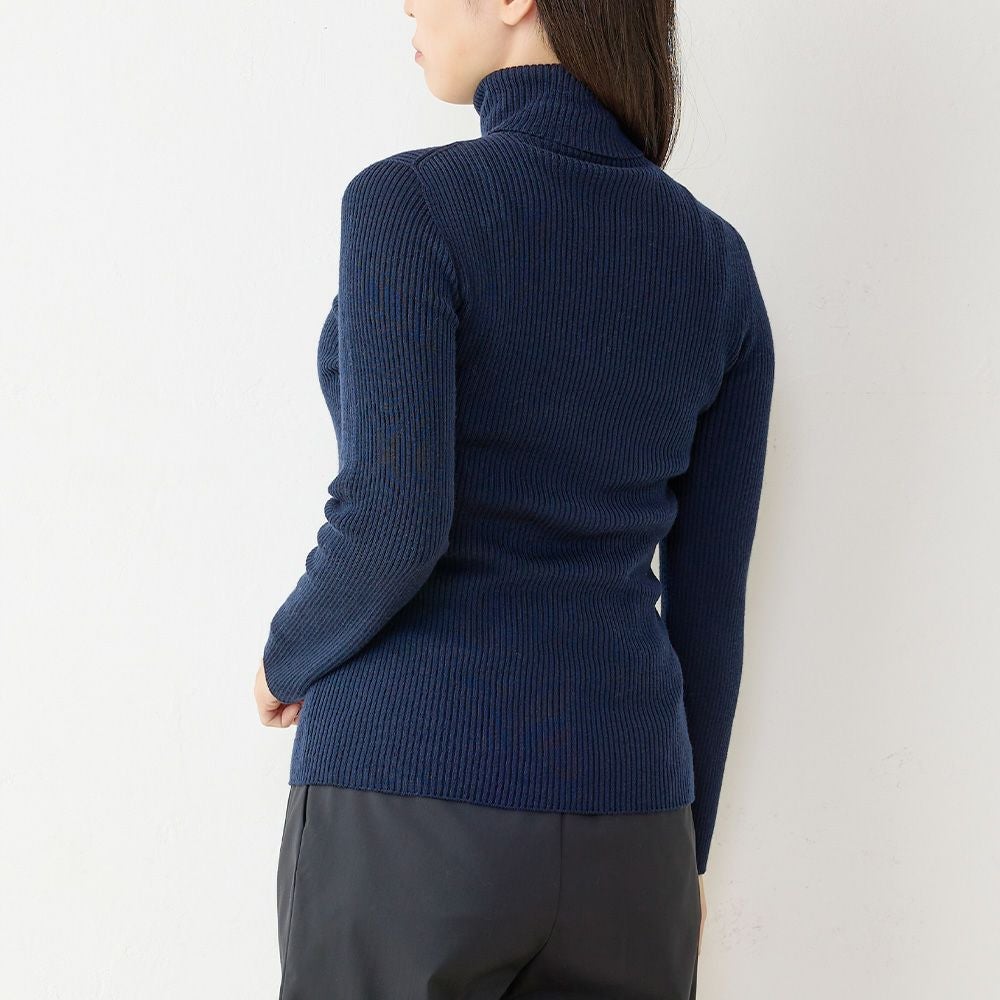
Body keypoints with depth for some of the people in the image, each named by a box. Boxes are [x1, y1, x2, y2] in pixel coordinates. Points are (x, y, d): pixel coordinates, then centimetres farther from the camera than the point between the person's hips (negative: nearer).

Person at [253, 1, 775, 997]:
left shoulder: (410, 204, -11)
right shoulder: (716, 260, 5)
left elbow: (392, 517, -22)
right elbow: (707, 596, 8)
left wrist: (291, 655, 1)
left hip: (410, 819, -4)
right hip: (617, 823, 5)